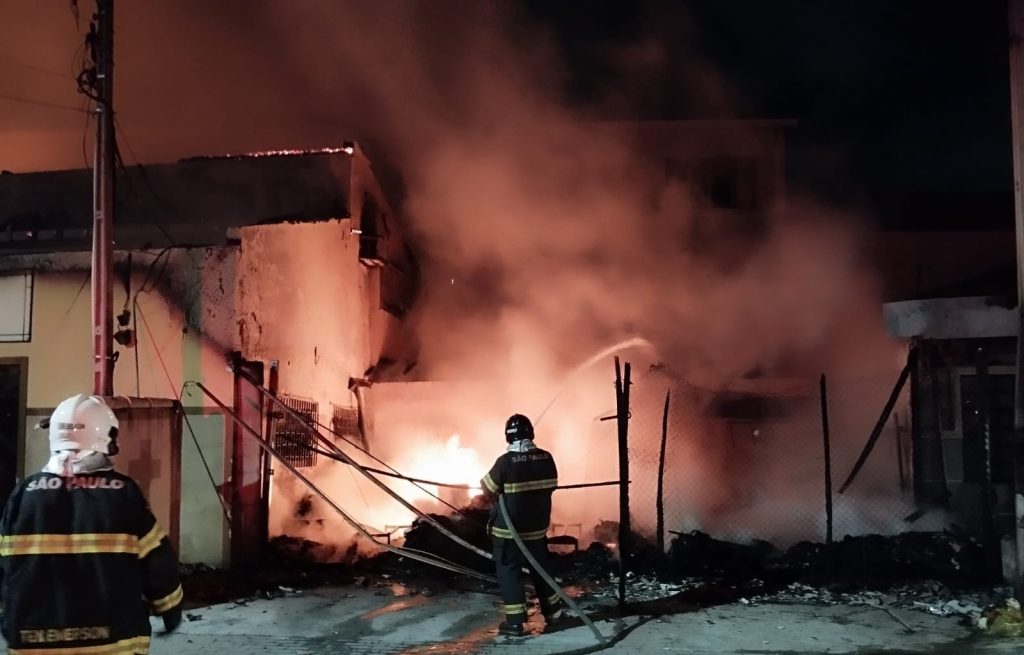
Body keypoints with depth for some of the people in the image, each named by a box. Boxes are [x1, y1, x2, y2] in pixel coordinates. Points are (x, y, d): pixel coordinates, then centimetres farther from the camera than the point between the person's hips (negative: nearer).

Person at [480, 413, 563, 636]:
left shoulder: (506, 461, -20)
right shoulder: (546, 458, -6)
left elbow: (487, 489, -10)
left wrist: (484, 481, 11)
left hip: (508, 530, -5)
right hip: (537, 527, 5)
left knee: (508, 571, 6)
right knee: (540, 568, 20)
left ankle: (515, 621, 5)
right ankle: (552, 612, 31)